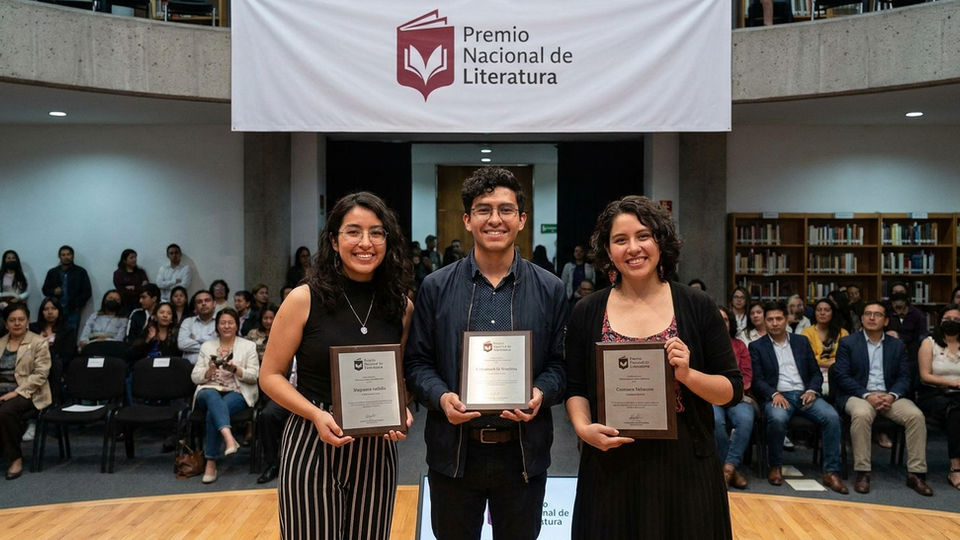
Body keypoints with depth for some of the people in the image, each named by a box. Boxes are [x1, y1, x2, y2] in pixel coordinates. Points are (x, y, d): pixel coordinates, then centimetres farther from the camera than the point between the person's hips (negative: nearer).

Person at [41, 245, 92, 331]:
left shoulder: (80, 272, 6)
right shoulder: (52, 272, 15)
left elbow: (87, 292, 4)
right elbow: (45, 290, 17)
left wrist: (77, 305, -7)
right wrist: (53, 291, -5)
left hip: (73, 311, -2)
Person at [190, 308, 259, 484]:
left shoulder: (248, 346, 12)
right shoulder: (206, 346, 19)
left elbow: (254, 376, 3)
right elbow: (195, 377, 13)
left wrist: (235, 369, -15)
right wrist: (209, 371, -9)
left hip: (237, 393, -1)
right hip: (209, 390, 2)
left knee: (213, 412, -34)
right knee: (213, 397, -38)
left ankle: (211, 462, -29)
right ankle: (228, 437, -58)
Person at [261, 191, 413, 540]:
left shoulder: (401, 306, 0)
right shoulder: (304, 299, -8)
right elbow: (270, 376, -4)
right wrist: (316, 415, -18)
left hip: (377, 450, 3)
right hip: (312, 447, -2)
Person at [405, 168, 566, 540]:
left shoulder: (550, 290, 1)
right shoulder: (436, 288, 0)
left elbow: (559, 364, 3)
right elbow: (416, 362, 2)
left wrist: (541, 394, -16)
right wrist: (441, 397, -16)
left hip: (523, 453, 0)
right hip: (453, 451, 0)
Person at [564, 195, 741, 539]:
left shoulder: (698, 307, -3)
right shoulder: (587, 313, 0)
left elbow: (733, 389, 0)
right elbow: (576, 389, 6)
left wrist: (688, 374, -17)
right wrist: (583, 428, -12)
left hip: (685, 468, 0)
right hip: (611, 471, 1)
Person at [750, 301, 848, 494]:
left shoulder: (802, 341, 18)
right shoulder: (757, 346, 9)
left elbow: (816, 373, 16)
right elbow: (757, 379, 0)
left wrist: (812, 391, -5)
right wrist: (774, 394, -18)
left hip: (804, 394, 3)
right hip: (777, 396, -3)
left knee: (832, 417, -26)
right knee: (777, 418, -36)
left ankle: (831, 472, -18)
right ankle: (775, 467, -14)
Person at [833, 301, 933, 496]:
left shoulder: (897, 345, 15)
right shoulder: (847, 343, 5)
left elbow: (905, 377, 8)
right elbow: (842, 376, -4)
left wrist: (892, 395, -12)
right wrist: (867, 395, -17)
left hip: (890, 396, 3)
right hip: (858, 395, -3)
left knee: (916, 416, -25)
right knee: (862, 414, -36)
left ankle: (915, 473, -16)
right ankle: (862, 473, -28)